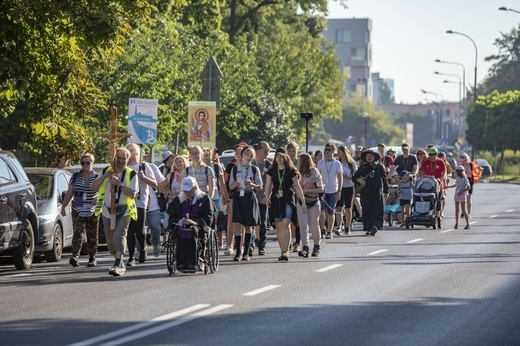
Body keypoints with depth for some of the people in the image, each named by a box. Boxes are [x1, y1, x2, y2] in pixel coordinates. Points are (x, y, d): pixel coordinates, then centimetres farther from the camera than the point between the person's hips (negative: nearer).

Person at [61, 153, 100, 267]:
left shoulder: (97, 178, 3)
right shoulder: (75, 177, 10)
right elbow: (69, 193, 14)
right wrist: (63, 206, 11)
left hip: (92, 211, -1)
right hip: (77, 211, 1)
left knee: (92, 235, 4)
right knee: (77, 233, -13)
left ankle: (92, 257, 15)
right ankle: (75, 256, -24)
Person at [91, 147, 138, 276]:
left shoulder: (131, 174, -2)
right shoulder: (107, 171, 8)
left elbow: (132, 194, -13)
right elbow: (93, 187, -1)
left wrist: (119, 183, -22)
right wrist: (105, 176, -14)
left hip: (124, 211, -4)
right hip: (107, 211, 4)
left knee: (119, 236, -21)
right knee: (110, 241, 8)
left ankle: (117, 265, -26)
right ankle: (120, 264, 24)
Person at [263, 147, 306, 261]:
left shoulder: (291, 171, 3)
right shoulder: (271, 171, 10)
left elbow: (297, 187, 7)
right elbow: (268, 186, 9)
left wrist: (303, 202, 6)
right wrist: (267, 197, -9)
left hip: (288, 200, -3)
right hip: (275, 200, 3)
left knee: (285, 224, -18)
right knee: (279, 227, 4)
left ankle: (286, 252, -22)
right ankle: (283, 252, 12)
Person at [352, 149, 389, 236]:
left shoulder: (380, 166, 8)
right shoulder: (362, 167, 11)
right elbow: (354, 177, 15)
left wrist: (386, 192, 6)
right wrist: (358, 180, -5)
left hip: (377, 192, -1)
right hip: (366, 192, 1)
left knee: (377, 210, -8)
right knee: (366, 211, -3)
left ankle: (375, 225, -12)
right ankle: (368, 228, -6)